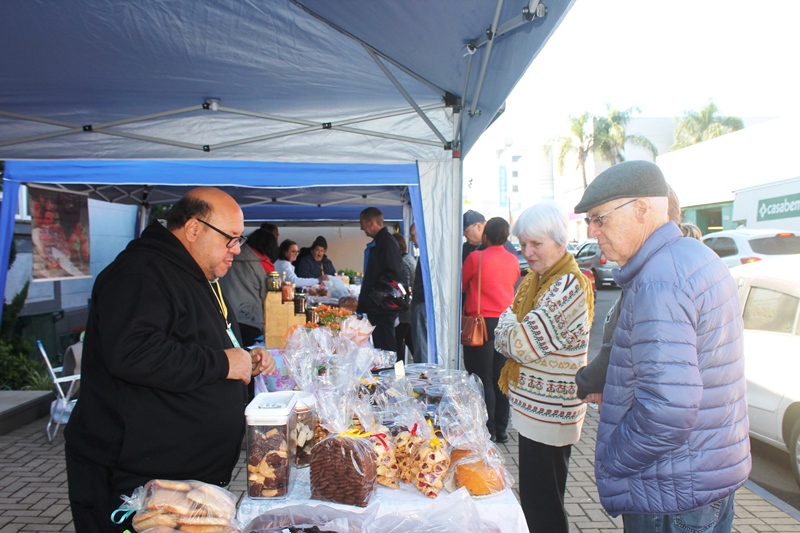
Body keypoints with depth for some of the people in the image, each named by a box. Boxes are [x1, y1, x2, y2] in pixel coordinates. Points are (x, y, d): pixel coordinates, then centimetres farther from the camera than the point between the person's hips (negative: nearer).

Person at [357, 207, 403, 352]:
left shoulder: (387, 243, -14)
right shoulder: (378, 242, 17)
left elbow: (394, 275, -22)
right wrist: (362, 304, 20)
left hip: (383, 308, -10)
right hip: (376, 309, 10)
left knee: (385, 348, -6)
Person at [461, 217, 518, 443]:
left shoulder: (476, 258, -9)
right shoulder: (514, 261, 6)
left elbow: (461, 286, 3)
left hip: (482, 322, -5)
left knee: (484, 380, 2)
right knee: (501, 379, 12)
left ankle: (488, 431, 5)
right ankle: (501, 429, 20)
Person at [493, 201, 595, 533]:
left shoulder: (568, 286, -22)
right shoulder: (534, 280, 8)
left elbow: (520, 344, -26)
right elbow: (505, 330, 7)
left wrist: (507, 331, -7)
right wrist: (514, 329, -12)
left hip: (548, 414, -9)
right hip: (534, 406, 9)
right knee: (535, 497, 24)